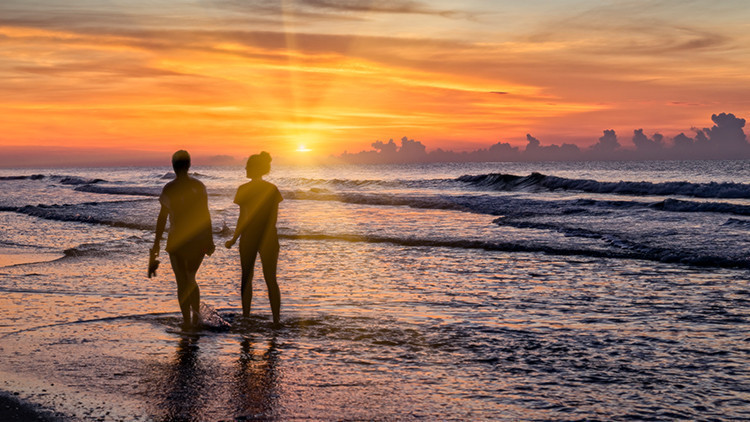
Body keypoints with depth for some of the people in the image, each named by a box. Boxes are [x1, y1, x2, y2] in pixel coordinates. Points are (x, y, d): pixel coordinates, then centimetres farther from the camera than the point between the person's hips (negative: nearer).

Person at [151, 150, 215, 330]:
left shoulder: (168, 188, -7)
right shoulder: (198, 186, -3)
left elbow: (162, 217, -4)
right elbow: (205, 214, -6)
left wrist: (156, 243, 4)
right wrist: (209, 239, -1)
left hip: (177, 239, -2)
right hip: (199, 238, 2)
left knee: (182, 282, 8)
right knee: (190, 279, 19)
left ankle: (187, 321, 6)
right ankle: (196, 317, 11)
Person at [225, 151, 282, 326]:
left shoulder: (244, 189, -9)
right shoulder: (273, 189, 1)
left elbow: (243, 219, -10)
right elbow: (274, 217, 4)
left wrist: (233, 240, -1)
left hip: (249, 237, -2)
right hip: (269, 237, 3)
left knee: (247, 279, 11)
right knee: (271, 280, 6)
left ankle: (246, 318, 14)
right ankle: (276, 321, 3)